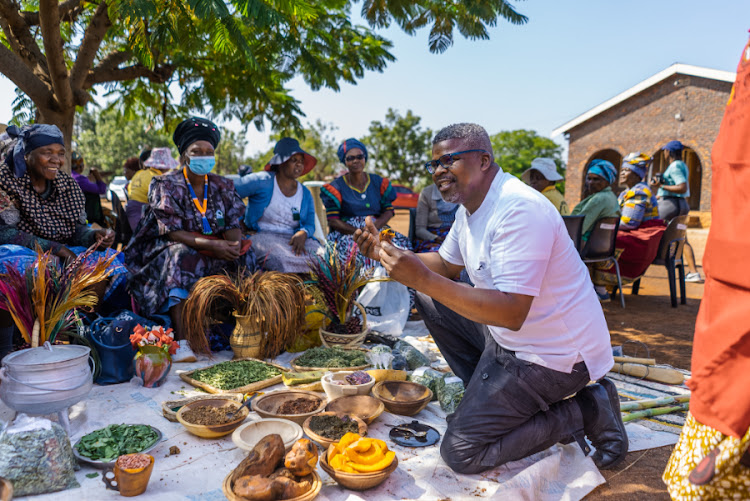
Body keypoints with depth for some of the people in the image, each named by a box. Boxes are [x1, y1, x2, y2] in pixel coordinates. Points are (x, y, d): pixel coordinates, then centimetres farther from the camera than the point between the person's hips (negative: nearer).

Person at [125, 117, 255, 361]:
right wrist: (210, 245, -32)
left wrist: (234, 245, -25)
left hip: (216, 253, 4)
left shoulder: (222, 186, 8)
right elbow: (172, 232, -17)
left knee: (245, 255, -21)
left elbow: (234, 225, 1)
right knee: (182, 257, -36)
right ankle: (181, 341, -42)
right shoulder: (166, 185, -6)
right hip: (172, 250, -4)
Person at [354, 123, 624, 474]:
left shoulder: (520, 209, -26)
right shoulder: (471, 207, 5)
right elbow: (446, 264, 18)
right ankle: (486, 395, 14)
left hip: (556, 355, -9)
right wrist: (389, 253, 2)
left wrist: (424, 279, -35)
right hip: (510, 337, 9)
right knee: (430, 300, 10)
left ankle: (582, 412, 2)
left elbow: (511, 313, -33)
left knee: (461, 454, -10)